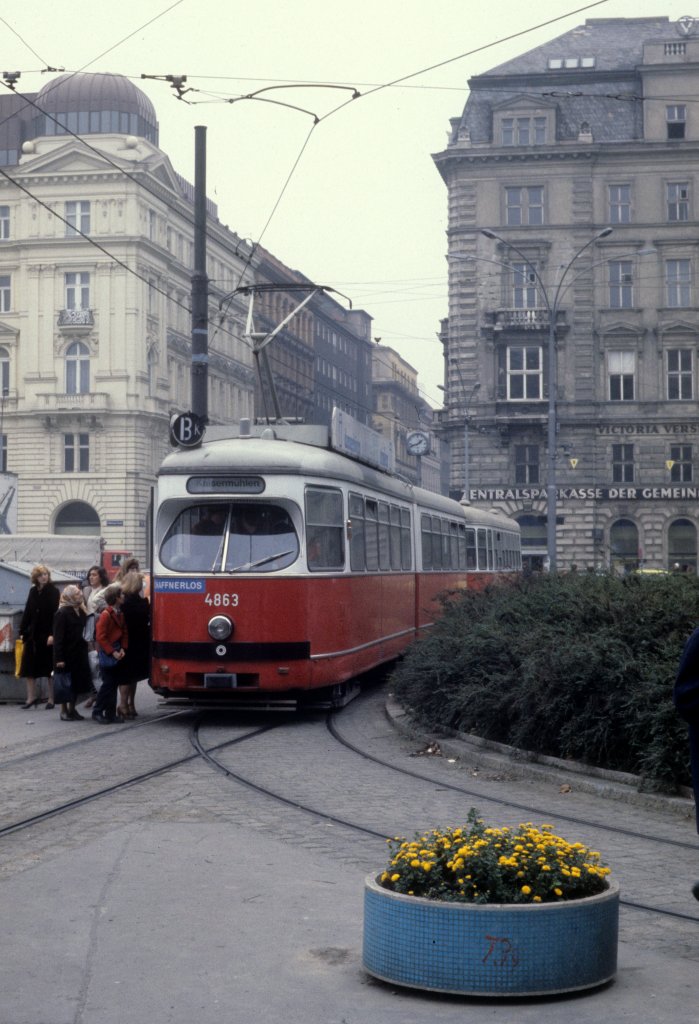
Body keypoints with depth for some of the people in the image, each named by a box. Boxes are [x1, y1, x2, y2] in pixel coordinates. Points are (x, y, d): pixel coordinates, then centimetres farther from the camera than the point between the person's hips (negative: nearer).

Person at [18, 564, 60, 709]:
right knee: (29, 667, 5)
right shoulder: (33, 591, 10)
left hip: (47, 635, -5)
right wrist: (23, 631, 6)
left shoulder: (53, 591, -6)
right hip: (33, 635, 5)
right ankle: (31, 697, 12)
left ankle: (51, 699, 10)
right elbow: (27, 612, 12)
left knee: (50, 669, 2)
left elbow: (55, 613, -13)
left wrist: (52, 634, -19)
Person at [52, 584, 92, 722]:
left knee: (78, 682, 10)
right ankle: (64, 711, 11)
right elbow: (58, 638, -14)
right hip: (67, 655, -7)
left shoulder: (81, 612, 10)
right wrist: (59, 658, -19)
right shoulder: (62, 613, -11)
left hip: (79, 654, 7)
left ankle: (72, 709, 21)